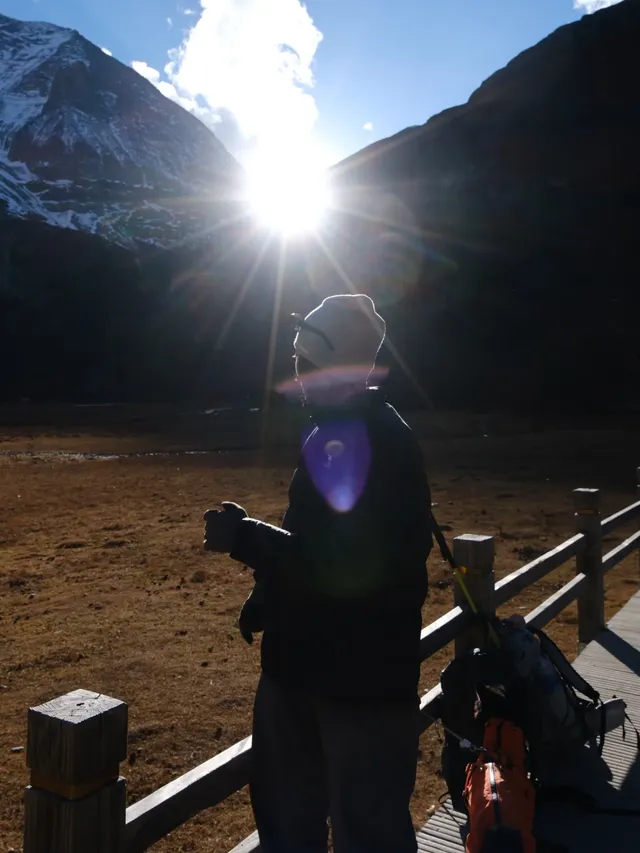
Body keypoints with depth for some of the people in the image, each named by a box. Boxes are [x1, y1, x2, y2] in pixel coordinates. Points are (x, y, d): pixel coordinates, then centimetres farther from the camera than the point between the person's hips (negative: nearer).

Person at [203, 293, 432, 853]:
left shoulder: (376, 442, -23)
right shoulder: (336, 431, 10)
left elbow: (343, 564, -30)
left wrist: (243, 537, -23)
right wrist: (268, 597, 9)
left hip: (362, 675, -10)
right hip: (310, 662, 10)